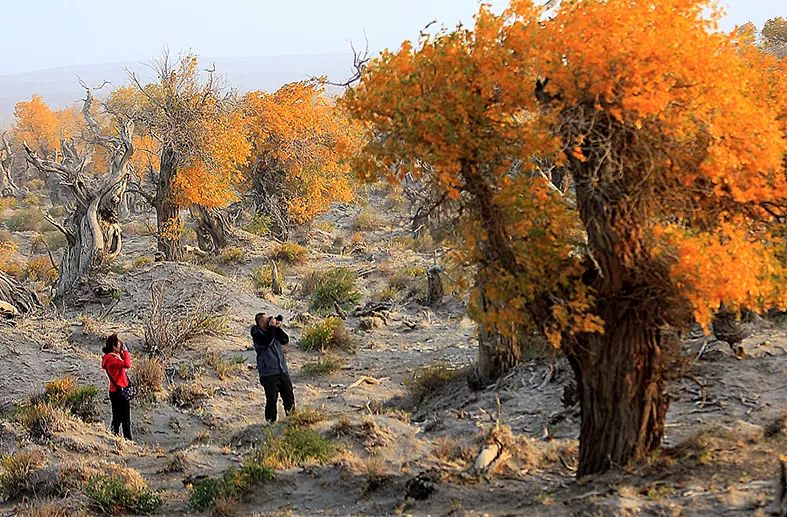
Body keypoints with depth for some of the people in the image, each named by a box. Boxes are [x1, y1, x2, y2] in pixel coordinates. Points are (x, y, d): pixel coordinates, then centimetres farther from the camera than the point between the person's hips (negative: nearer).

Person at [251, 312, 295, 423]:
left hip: (283, 371, 6)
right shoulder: (257, 335, -5)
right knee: (272, 399, -5)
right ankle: (271, 420, 7)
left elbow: (285, 340, 4)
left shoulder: (274, 331, 13)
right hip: (269, 374, -6)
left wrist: (278, 328, -6)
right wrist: (271, 327, -17)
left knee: (289, 397, 9)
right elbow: (267, 342, -23)